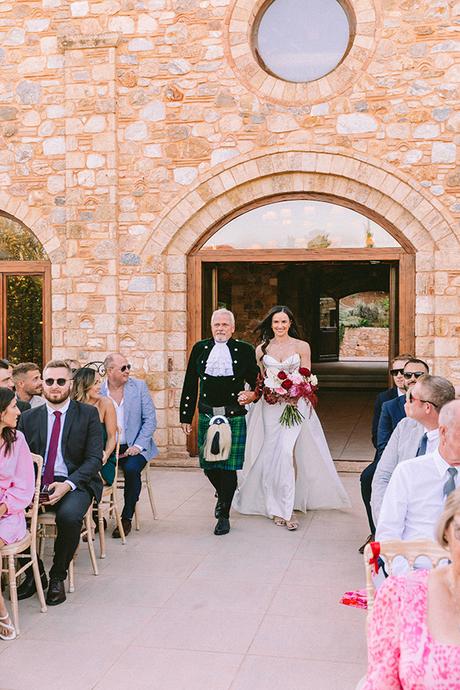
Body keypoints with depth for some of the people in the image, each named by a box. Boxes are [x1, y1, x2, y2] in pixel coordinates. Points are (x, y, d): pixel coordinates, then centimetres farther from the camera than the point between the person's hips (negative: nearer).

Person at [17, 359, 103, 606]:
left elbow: (94, 459, -3)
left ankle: (57, 576, -7)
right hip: (36, 484, 3)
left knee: (69, 516, -34)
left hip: (75, 483, -3)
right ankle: (34, 572, -3)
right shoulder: (29, 417, 12)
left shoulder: (88, 414, 2)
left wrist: (68, 484, -19)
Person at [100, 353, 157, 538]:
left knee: (131, 469, -31)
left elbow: (150, 420, 1)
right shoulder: (97, 390, 2)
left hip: (133, 447, 0)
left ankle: (126, 518, -11)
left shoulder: (139, 386, 3)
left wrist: (138, 446, -10)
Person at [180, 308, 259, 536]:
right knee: (208, 464, 7)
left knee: (229, 466, -2)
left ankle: (224, 515, 12)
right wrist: (186, 416, 9)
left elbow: (256, 381, 11)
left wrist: (252, 394, -12)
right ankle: (222, 494, 39)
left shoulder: (245, 350, 4)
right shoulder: (200, 348, 8)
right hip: (207, 416, 2)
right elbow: (190, 384, 10)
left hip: (234, 417, -2)